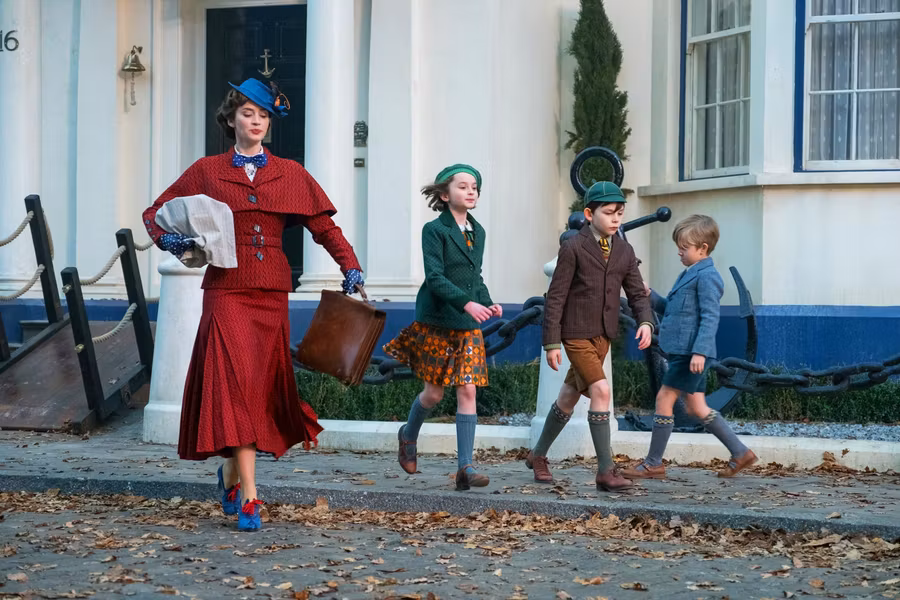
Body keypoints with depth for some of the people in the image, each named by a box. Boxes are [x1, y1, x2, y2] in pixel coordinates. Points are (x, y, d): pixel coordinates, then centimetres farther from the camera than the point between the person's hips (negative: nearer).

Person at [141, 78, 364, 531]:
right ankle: (248, 497, -14)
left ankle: (231, 471, 30)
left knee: (263, 384, 5)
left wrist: (350, 266, -5)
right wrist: (167, 239, -11)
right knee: (235, 383, -13)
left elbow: (323, 224, 8)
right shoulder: (207, 172, 7)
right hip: (226, 289, -3)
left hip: (272, 292, 3)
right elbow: (155, 212, 10)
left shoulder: (290, 174, 11)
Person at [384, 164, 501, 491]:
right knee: (434, 392, 4)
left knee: (467, 391, -5)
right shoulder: (434, 230, -9)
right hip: (436, 322, -5)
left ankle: (465, 467, -7)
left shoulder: (477, 232, 11)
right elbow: (435, 278, -18)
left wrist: (488, 303, 1)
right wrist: (467, 303, -30)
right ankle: (408, 435, 36)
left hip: (468, 326, 5)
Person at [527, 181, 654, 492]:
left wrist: (646, 322, -12)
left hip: (604, 335, 6)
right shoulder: (573, 248, -11)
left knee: (570, 396, 16)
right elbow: (555, 297, -10)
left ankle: (538, 455, 34)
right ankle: (606, 470, -13)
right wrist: (551, 342, -12)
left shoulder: (624, 251, 6)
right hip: (576, 334, -6)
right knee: (600, 390, -17)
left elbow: (637, 293, 8)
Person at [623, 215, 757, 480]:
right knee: (697, 407, 12)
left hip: (691, 352, -10)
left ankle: (653, 464, 4)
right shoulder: (689, 274, 18)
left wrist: (700, 351, -28)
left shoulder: (706, 277, -13)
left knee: (664, 399, -4)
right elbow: (673, 308, 26)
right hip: (682, 350, 10)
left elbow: (710, 317, -20)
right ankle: (740, 452, 17)